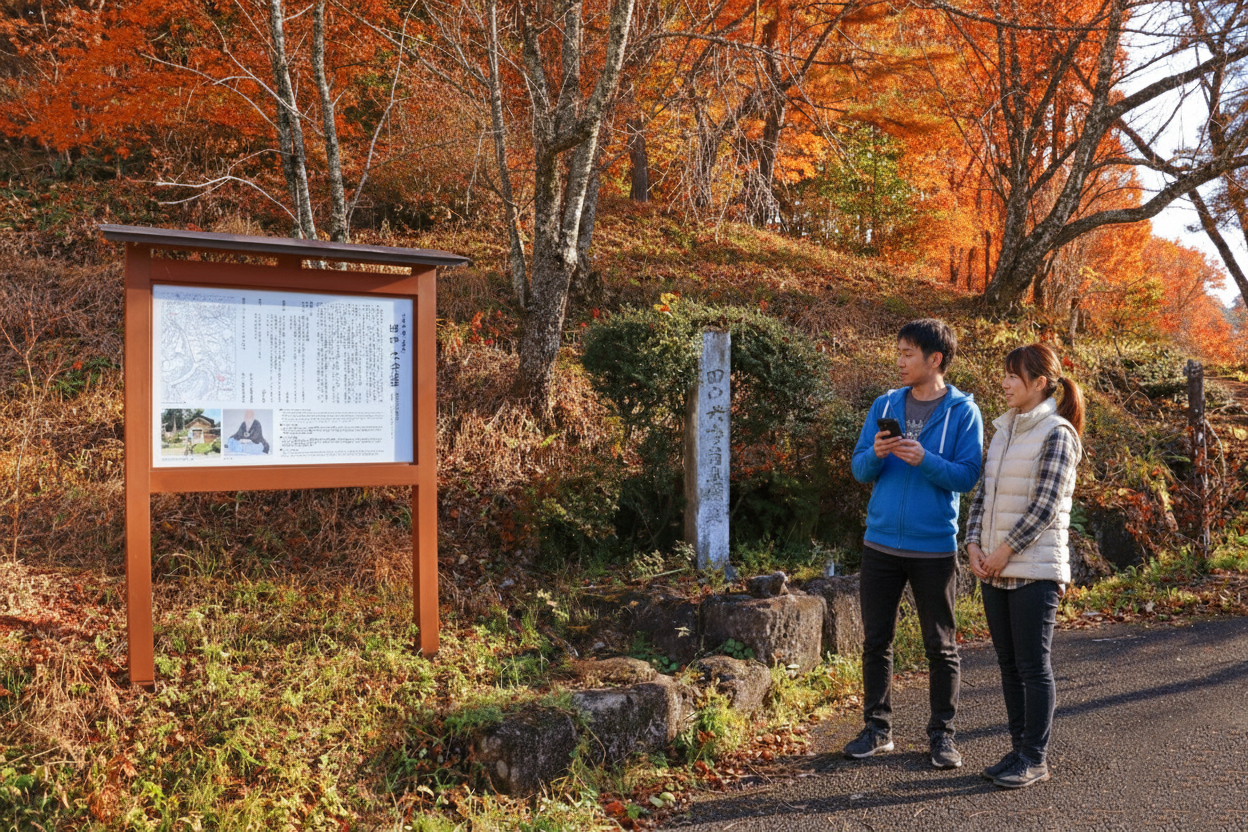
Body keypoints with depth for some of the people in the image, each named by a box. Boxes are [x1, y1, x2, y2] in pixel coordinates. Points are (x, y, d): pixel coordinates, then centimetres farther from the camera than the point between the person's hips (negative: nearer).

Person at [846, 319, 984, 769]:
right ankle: (877, 728, 21)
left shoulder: (963, 411, -3)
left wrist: (925, 460, -23)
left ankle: (942, 733, 20)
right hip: (880, 542, 3)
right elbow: (859, 469, 8)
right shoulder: (885, 405, 8)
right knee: (876, 640, 9)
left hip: (934, 547, -3)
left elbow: (967, 476, -9)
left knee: (941, 646, 7)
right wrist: (876, 454, -13)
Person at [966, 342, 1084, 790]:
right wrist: (974, 544, 1)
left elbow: (1045, 506, -15)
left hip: (1035, 571, -7)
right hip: (994, 570, 7)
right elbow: (983, 494, 13)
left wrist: (1005, 551, -13)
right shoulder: (1004, 430, 13)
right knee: (1009, 664, 13)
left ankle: (1036, 758, 10)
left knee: (1034, 666, 0)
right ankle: (1019, 749, 24)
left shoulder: (1057, 434, -9)